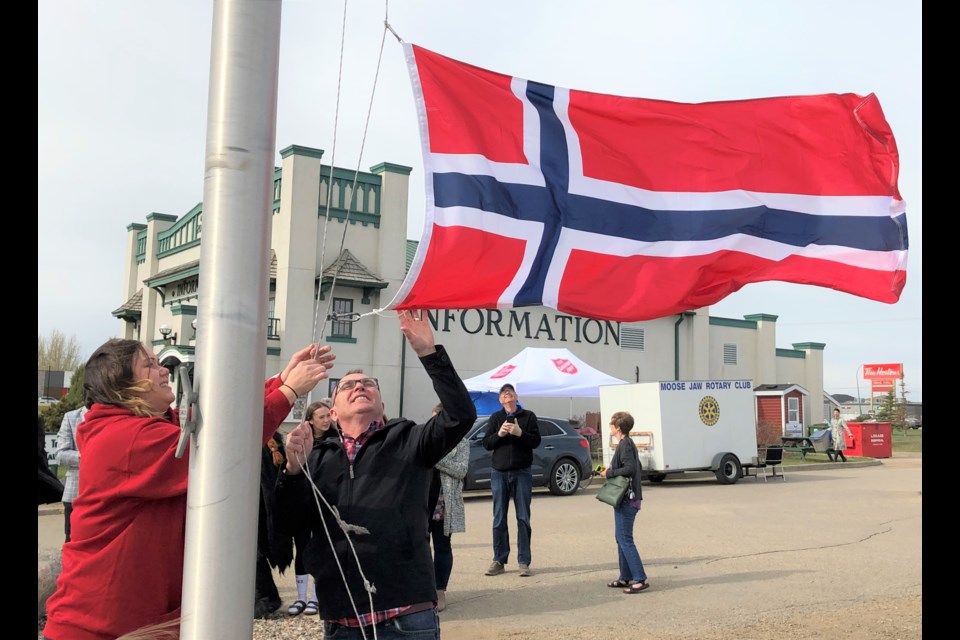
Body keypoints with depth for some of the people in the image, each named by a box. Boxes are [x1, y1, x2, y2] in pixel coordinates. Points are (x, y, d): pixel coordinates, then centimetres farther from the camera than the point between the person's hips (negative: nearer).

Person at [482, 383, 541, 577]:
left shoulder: (528, 416, 6)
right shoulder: (495, 418, 11)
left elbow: (536, 441, -2)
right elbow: (486, 443, 6)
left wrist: (520, 433, -18)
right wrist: (499, 434, -12)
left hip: (522, 473, -1)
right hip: (499, 473, 2)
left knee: (523, 519, -1)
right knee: (499, 520, 3)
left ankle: (524, 562, 3)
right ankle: (499, 561, 10)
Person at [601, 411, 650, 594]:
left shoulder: (625, 444, -15)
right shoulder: (628, 443, 15)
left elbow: (631, 468, -25)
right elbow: (638, 467, 20)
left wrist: (609, 473, -15)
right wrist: (611, 471, 14)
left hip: (626, 498, -10)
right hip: (627, 498, 10)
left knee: (625, 539, -8)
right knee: (621, 537, 15)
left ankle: (640, 579, -7)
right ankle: (626, 577, 21)